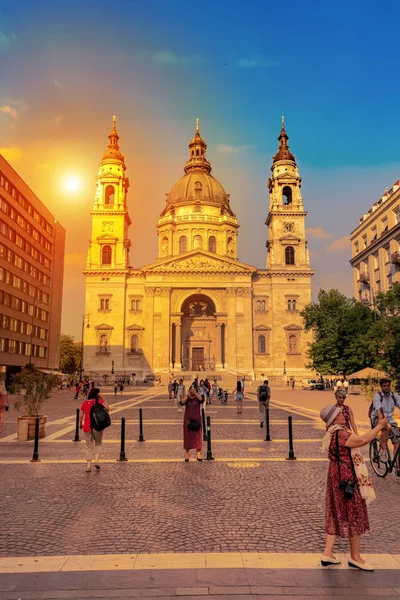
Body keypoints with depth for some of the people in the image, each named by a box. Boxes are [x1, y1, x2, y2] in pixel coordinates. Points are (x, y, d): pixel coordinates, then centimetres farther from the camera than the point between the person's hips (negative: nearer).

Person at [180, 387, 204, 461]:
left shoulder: (197, 399, -3)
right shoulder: (186, 399, -2)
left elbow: (202, 400, -26)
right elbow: (182, 403, -23)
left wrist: (196, 393, -31)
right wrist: (187, 395, -29)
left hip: (196, 420, 0)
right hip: (188, 420, 0)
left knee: (197, 436, -1)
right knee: (187, 436, 6)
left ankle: (198, 453, 3)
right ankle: (187, 453, 16)